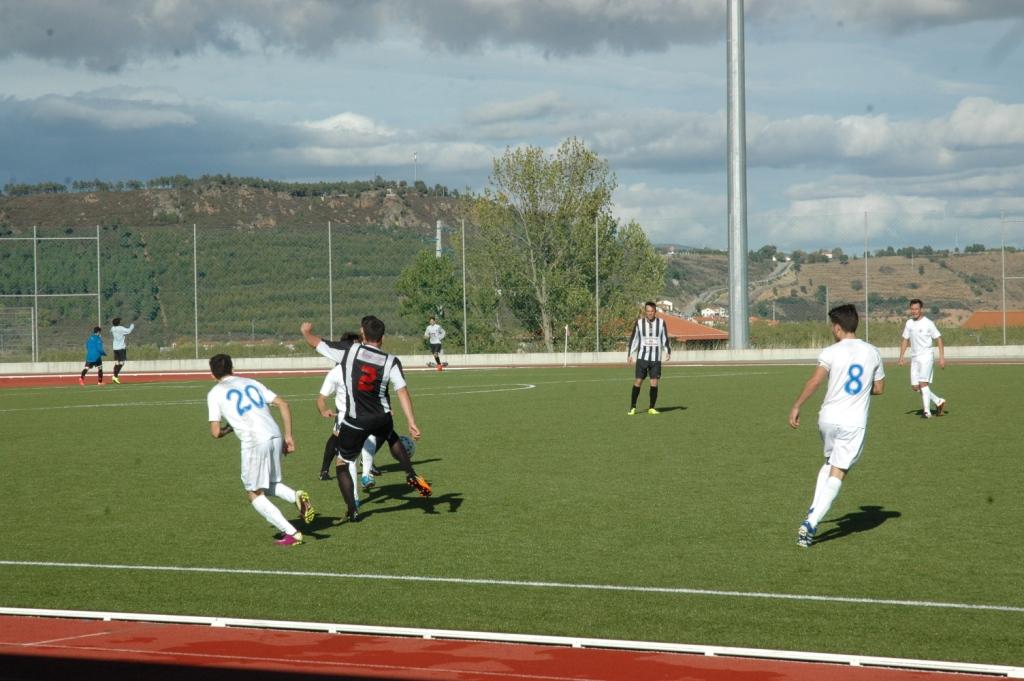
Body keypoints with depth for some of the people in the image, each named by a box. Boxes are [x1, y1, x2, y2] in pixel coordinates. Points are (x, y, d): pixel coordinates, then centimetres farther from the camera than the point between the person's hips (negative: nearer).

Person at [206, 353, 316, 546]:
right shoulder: (251, 383, 21)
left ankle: (291, 533, -2)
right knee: (271, 484, 25)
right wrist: (288, 436, 15)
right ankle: (297, 496, -5)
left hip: (254, 442, -5)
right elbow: (283, 404, 13)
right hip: (275, 436, 5)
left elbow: (216, 433, 2)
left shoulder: (215, 394, 8)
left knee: (255, 494, 8)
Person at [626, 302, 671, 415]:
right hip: (642, 357, 0)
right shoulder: (639, 323, 0)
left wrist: (668, 352, -3)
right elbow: (633, 339, 7)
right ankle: (632, 408, 5)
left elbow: (665, 338, 9)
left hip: (656, 358, 0)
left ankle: (651, 408, 8)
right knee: (638, 382, -3)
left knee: (654, 383, -3)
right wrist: (629, 355, 3)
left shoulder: (661, 322, 1)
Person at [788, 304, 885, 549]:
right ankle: (810, 524, -12)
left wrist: (796, 406, -11)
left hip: (828, 418, 0)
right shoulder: (872, 352, 6)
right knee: (837, 474, -1)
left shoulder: (831, 352, -5)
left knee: (829, 463, 26)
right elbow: (879, 388, 13)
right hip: (855, 423, 0)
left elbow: (815, 381, -17)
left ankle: (813, 512, 14)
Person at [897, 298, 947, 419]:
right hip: (914, 358, 7)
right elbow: (905, 340, 18)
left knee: (923, 383, -15)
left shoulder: (928, 323, -8)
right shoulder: (909, 323, 9)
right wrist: (901, 357, 10)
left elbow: (939, 340, -5)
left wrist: (942, 357, -10)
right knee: (915, 387, 4)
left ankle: (927, 411, -10)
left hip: (926, 356, -7)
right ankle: (939, 402, 19)